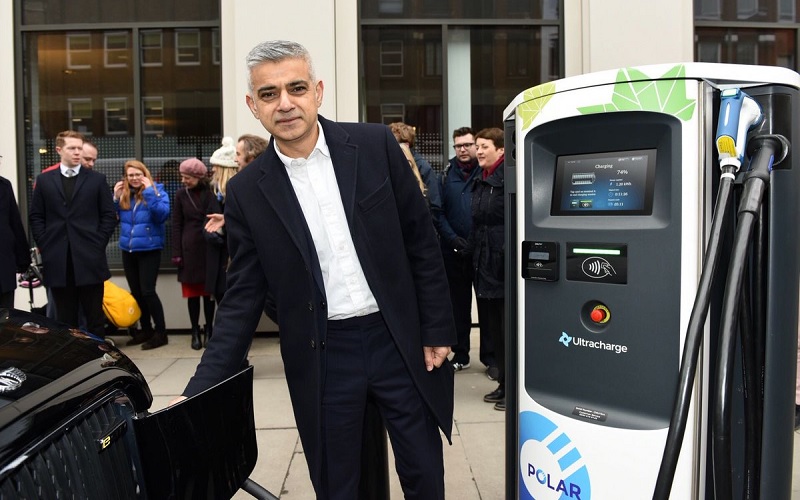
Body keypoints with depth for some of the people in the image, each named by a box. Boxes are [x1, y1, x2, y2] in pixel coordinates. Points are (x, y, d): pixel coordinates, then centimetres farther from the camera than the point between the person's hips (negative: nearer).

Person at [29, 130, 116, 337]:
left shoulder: (97, 179, 7)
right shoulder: (44, 180, 10)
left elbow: (109, 215, 4)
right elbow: (35, 216, 9)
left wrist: (99, 244, -4)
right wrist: (45, 245, -1)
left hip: (90, 258, -1)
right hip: (57, 260, 1)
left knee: (95, 314, 5)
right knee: (65, 317, 8)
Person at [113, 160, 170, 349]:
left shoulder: (157, 190, -5)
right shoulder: (122, 194, 8)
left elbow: (163, 215, -20)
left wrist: (149, 192, -21)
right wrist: (115, 198, -3)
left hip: (149, 249, -5)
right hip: (128, 250, 6)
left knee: (147, 291, -8)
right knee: (136, 293, 12)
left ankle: (160, 333, 3)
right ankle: (145, 330, 24)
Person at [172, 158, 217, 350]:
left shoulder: (211, 193, -1)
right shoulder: (181, 195, 5)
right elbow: (176, 225, 5)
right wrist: (176, 253, -2)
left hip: (208, 248, -1)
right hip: (189, 249, 1)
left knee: (208, 291, 6)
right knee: (192, 292, 5)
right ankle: (195, 332, 14)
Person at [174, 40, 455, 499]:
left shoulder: (376, 145, -4)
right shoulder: (247, 192, -3)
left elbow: (421, 241, 0)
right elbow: (243, 298, 1)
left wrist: (437, 329, -1)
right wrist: (201, 390, -4)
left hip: (399, 340, 0)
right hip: (322, 357, 0)